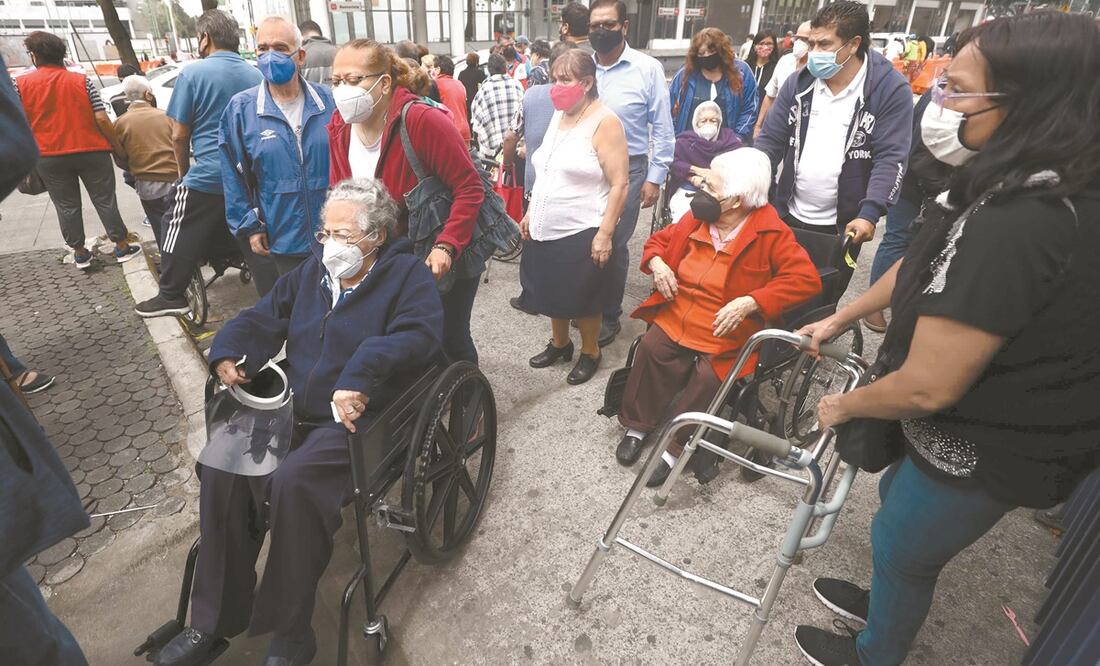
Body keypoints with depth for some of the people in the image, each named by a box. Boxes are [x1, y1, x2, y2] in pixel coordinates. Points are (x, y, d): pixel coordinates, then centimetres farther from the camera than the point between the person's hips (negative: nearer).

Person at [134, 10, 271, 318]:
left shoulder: (193, 73, -6)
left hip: (207, 176, -4)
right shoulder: (257, 76, 6)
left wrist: (184, 171, 12)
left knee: (182, 238, 12)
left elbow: (179, 134, -4)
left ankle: (171, 296, 23)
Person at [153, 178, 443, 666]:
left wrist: (359, 375, -36)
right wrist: (227, 353, -2)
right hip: (292, 410, 7)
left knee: (292, 482, -30)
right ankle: (215, 620, 3)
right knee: (221, 466, -14)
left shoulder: (406, 275, -5)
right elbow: (263, 319, 19)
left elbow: (420, 332, -23)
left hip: (357, 420, -6)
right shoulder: (312, 272, 16)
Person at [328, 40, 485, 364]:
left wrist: (446, 247, -30)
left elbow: (470, 188, -22)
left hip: (444, 260, -6)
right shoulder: (339, 130, -2)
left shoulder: (423, 121, -23)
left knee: (450, 343, 8)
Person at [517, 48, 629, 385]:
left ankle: (590, 352, 29)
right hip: (545, 229, 7)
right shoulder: (558, 116, 10)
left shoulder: (604, 122, -13)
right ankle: (559, 343, 39)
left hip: (581, 232, -7)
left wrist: (604, 233, -21)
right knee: (552, 293, 18)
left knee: (584, 299, 8)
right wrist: (531, 212, 13)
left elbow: (619, 184, -17)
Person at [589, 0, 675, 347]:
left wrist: (655, 177, -7)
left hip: (627, 168, -3)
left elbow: (662, 128, -3)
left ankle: (610, 316, 21)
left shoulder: (648, 68, -6)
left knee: (614, 245, 4)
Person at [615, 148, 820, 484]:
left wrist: (750, 302, -28)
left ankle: (674, 446, -5)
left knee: (708, 378, -28)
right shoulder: (697, 219, 4)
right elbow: (659, 240, 20)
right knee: (649, 349, -24)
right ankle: (637, 425, -3)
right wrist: (657, 264, -4)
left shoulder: (770, 233, -11)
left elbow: (806, 279, -17)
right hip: (676, 316, 4)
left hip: (726, 334, -4)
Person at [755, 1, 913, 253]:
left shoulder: (891, 89, -10)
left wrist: (869, 213, -26)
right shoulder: (799, 83, 1)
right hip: (788, 215, 3)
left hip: (844, 224, -3)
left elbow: (890, 158, -14)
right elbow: (770, 139, 3)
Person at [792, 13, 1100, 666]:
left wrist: (844, 406, -13)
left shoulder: (1011, 226, -35)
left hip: (987, 451, -9)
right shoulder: (1038, 189, -2)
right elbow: (921, 266, 10)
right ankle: (889, 600, 57)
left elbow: (927, 387, -32)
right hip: (1017, 426, 9)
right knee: (899, 495, 29)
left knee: (900, 544, 15)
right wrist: (841, 318, 17)